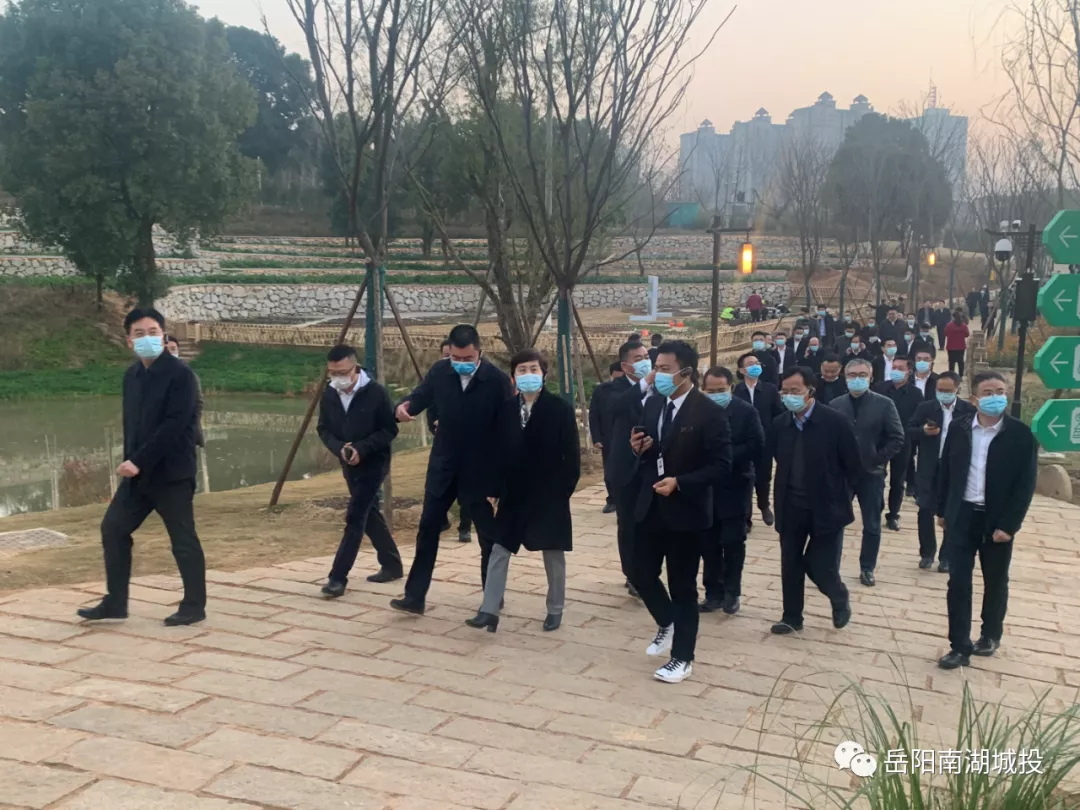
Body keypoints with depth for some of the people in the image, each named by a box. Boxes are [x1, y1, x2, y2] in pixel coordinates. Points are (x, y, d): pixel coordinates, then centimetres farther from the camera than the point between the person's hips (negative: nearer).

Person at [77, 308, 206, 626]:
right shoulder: (131, 374, 10)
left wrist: (140, 462, -22)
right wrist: (129, 462, 7)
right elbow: (130, 422, 16)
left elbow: (174, 425, -21)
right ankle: (115, 602, 20)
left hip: (172, 473, -8)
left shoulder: (179, 373, -14)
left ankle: (194, 606, 15)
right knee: (113, 528, 9)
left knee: (183, 539, 1)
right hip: (138, 471, 8)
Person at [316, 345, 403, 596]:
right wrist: (339, 448, -17)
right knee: (370, 514, 15)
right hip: (348, 465, 6)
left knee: (355, 518, -11)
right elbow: (324, 430, 4)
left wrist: (362, 449, -25)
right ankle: (392, 565, 30)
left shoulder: (376, 393, -17)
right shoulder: (328, 396, -3)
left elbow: (390, 430, -13)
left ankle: (338, 577, -9)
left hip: (373, 463, -6)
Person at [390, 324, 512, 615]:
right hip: (443, 467, 4)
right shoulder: (439, 371, -4)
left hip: (480, 470, -3)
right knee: (427, 530, 5)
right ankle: (415, 596, 13)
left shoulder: (497, 381, -16)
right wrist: (406, 405, -21)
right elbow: (421, 395, 7)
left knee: (489, 535, 10)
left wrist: (502, 477, -14)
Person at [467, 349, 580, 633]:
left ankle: (555, 610, 24)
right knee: (498, 550, 1)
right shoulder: (506, 409, 2)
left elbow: (571, 455, -8)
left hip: (549, 495, -3)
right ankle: (489, 611, 5)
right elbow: (499, 450, 5)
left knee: (553, 553, 9)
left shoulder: (561, 408, -9)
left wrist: (564, 490, -11)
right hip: (513, 493, 3)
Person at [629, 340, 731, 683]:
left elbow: (721, 466, -16)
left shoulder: (709, 412, -15)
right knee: (642, 573, 11)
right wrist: (638, 448, -8)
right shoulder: (652, 405, 5)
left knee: (682, 584, 4)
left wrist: (679, 483, -25)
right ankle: (668, 624, 40)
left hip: (686, 511, -6)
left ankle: (682, 658, 19)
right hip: (651, 507, 6)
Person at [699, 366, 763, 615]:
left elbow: (756, 446, -13)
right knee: (709, 543, 8)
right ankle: (713, 593, 18)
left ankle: (731, 593, 18)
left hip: (734, 487, -2)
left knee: (733, 542, 4)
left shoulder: (746, 411, -6)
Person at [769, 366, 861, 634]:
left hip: (825, 508, -4)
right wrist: (787, 489, 8)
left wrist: (834, 491, -2)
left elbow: (853, 466, -7)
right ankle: (791, 617, 26)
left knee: (820, 566, -1)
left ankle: (840, 600, 30)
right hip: (790, 508, 4)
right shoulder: (780, 423, -1)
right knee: (790, 566, 9)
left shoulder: (835, 421, -13)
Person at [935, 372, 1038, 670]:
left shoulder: (1022, 434, -10)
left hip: (997, 520, -2)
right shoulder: (959, 428, -2)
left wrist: (1009, 524, -15)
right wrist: (942, 510, 8)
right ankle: (960, 646, 8)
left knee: (995, 582, 15)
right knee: (958, 582, 0)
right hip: (961, 515, 2)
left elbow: (1026, 484, -11)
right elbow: (945, 470, 7)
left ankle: (991, 635, 35)